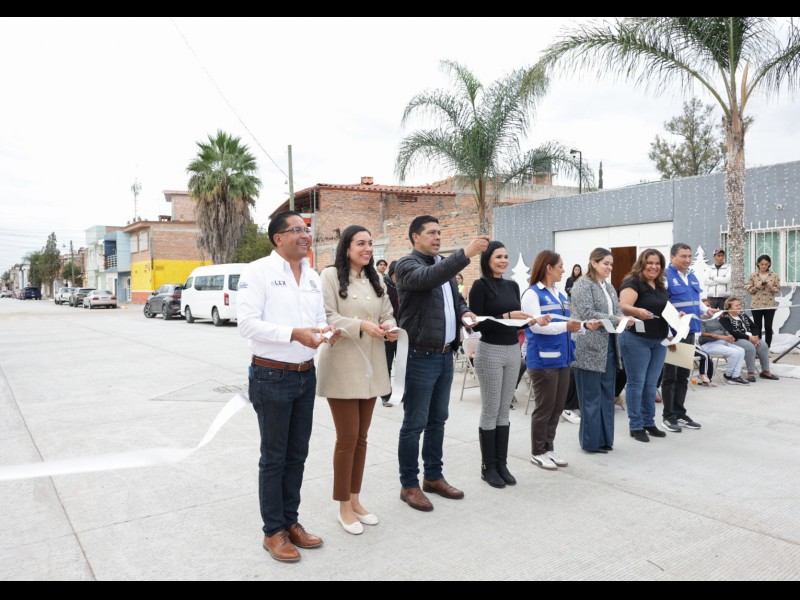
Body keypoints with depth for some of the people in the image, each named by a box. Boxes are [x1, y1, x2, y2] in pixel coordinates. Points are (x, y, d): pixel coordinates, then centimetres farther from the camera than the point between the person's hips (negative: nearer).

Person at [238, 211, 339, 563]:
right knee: (274, 458, 6)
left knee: (297, 455, 15)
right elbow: (247, 323, -18)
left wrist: (326, 331, -10)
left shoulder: (313, 277, 10)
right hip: (271, 377, -6)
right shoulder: (258, 271, -11)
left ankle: (291, 521, 31)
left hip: (306, 376, 6)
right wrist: (294, 333, -27)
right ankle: (273, 532, 21)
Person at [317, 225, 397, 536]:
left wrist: (389, 328, -8)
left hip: (371, 365, 7)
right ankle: (344, 506, 15)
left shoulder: (376, 279, 14)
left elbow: (388, 313, 14)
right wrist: (361, 326, -24)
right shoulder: (331, 276, -6)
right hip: (342, 365, -6)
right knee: (347, 438, -1)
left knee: (361, 437, 14)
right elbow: (327, 317, -14)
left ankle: (355, 499, 28)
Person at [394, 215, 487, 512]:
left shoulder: (445, 265, 16)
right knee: (415, 424, 1)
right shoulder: (407, 265, -10)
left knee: (438, 421, 16)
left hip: (445, 355, 8)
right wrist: (466, 253, -37)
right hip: (420, 356, -8)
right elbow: (429, 278, -31)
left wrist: (464, 312, 3)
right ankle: (409, 485, 13)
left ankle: (434, 477, 29)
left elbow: (455, 297, 26)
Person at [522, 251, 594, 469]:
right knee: (544, 407, 1)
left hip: (562, 358, 8)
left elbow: (565, 323, 18)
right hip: (543, 359, -8)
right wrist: (565, 326, -25)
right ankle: (538, 452, 14)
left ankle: (549, 448, 25)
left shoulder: (560, 294, 16)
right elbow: (535, 325, -20)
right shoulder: (532, 293, -10)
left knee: (557, 407, 12)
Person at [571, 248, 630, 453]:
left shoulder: (609, 287, 17)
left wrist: (625, 320, -6)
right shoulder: (583, 285, -8)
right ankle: (591, 441, 8)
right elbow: (587, 313, -18)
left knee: (607, 394, 12)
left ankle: (605, 438, 21)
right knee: (591, 396, -1)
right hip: (590, 348, -8)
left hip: (608, 346, 8)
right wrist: (615, 320, -20)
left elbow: (616, 312, 15)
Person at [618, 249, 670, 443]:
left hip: (659, 341, 8)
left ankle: (649, 423, 23)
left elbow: (666, 310, 26)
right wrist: (638, 311, -46)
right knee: (637, 383, -1)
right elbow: (624, 307, -26)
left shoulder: (661, 286, 14)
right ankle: (636, 426, 7)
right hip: (636, 340, -8)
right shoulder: (633, 283, -11)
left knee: (651, 384, 13)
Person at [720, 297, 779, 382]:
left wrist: (755, 336, -7)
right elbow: (732, 333, -18)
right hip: (735, 340, -7)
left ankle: (765, 371, -10)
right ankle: (750, 373, -23)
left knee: (763, 345, -18)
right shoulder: (724, 318, -6)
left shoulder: (742, 314, 18)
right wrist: (748, 337, -19)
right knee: (750, 347, -33)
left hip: (750, 338, 7)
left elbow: (753, 326, 14)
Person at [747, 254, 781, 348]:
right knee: (757, 327, 4)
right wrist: (757, 287, -16)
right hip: (756, 305, 0)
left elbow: (778, 290, 2)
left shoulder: (774, 275, 2)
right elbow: (749, 290, 2)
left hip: (770, 305, 0)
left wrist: (771, 287, -17)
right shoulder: (753, 276, 2)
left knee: (768, 327, 2)